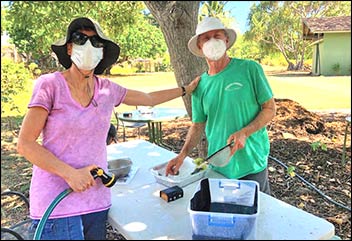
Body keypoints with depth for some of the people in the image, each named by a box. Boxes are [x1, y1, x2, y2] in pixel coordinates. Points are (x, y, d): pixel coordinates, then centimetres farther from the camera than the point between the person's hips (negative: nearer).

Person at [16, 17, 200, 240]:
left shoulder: (107, 89, 3)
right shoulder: (50, 84, -10)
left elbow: (150, 98, 18)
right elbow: (25, 144, -10)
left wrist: (186, 89, 24)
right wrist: (70, 173, -18)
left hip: (96, 199, 5)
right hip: (57, 203, -4)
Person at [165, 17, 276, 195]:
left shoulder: (250, 69, -8)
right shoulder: (200, 85, 2)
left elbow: (270, 109, -5)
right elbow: (198, 125, 8)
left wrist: (244, 133, -20)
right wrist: (182, 155, -5)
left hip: (252, 164, -3)